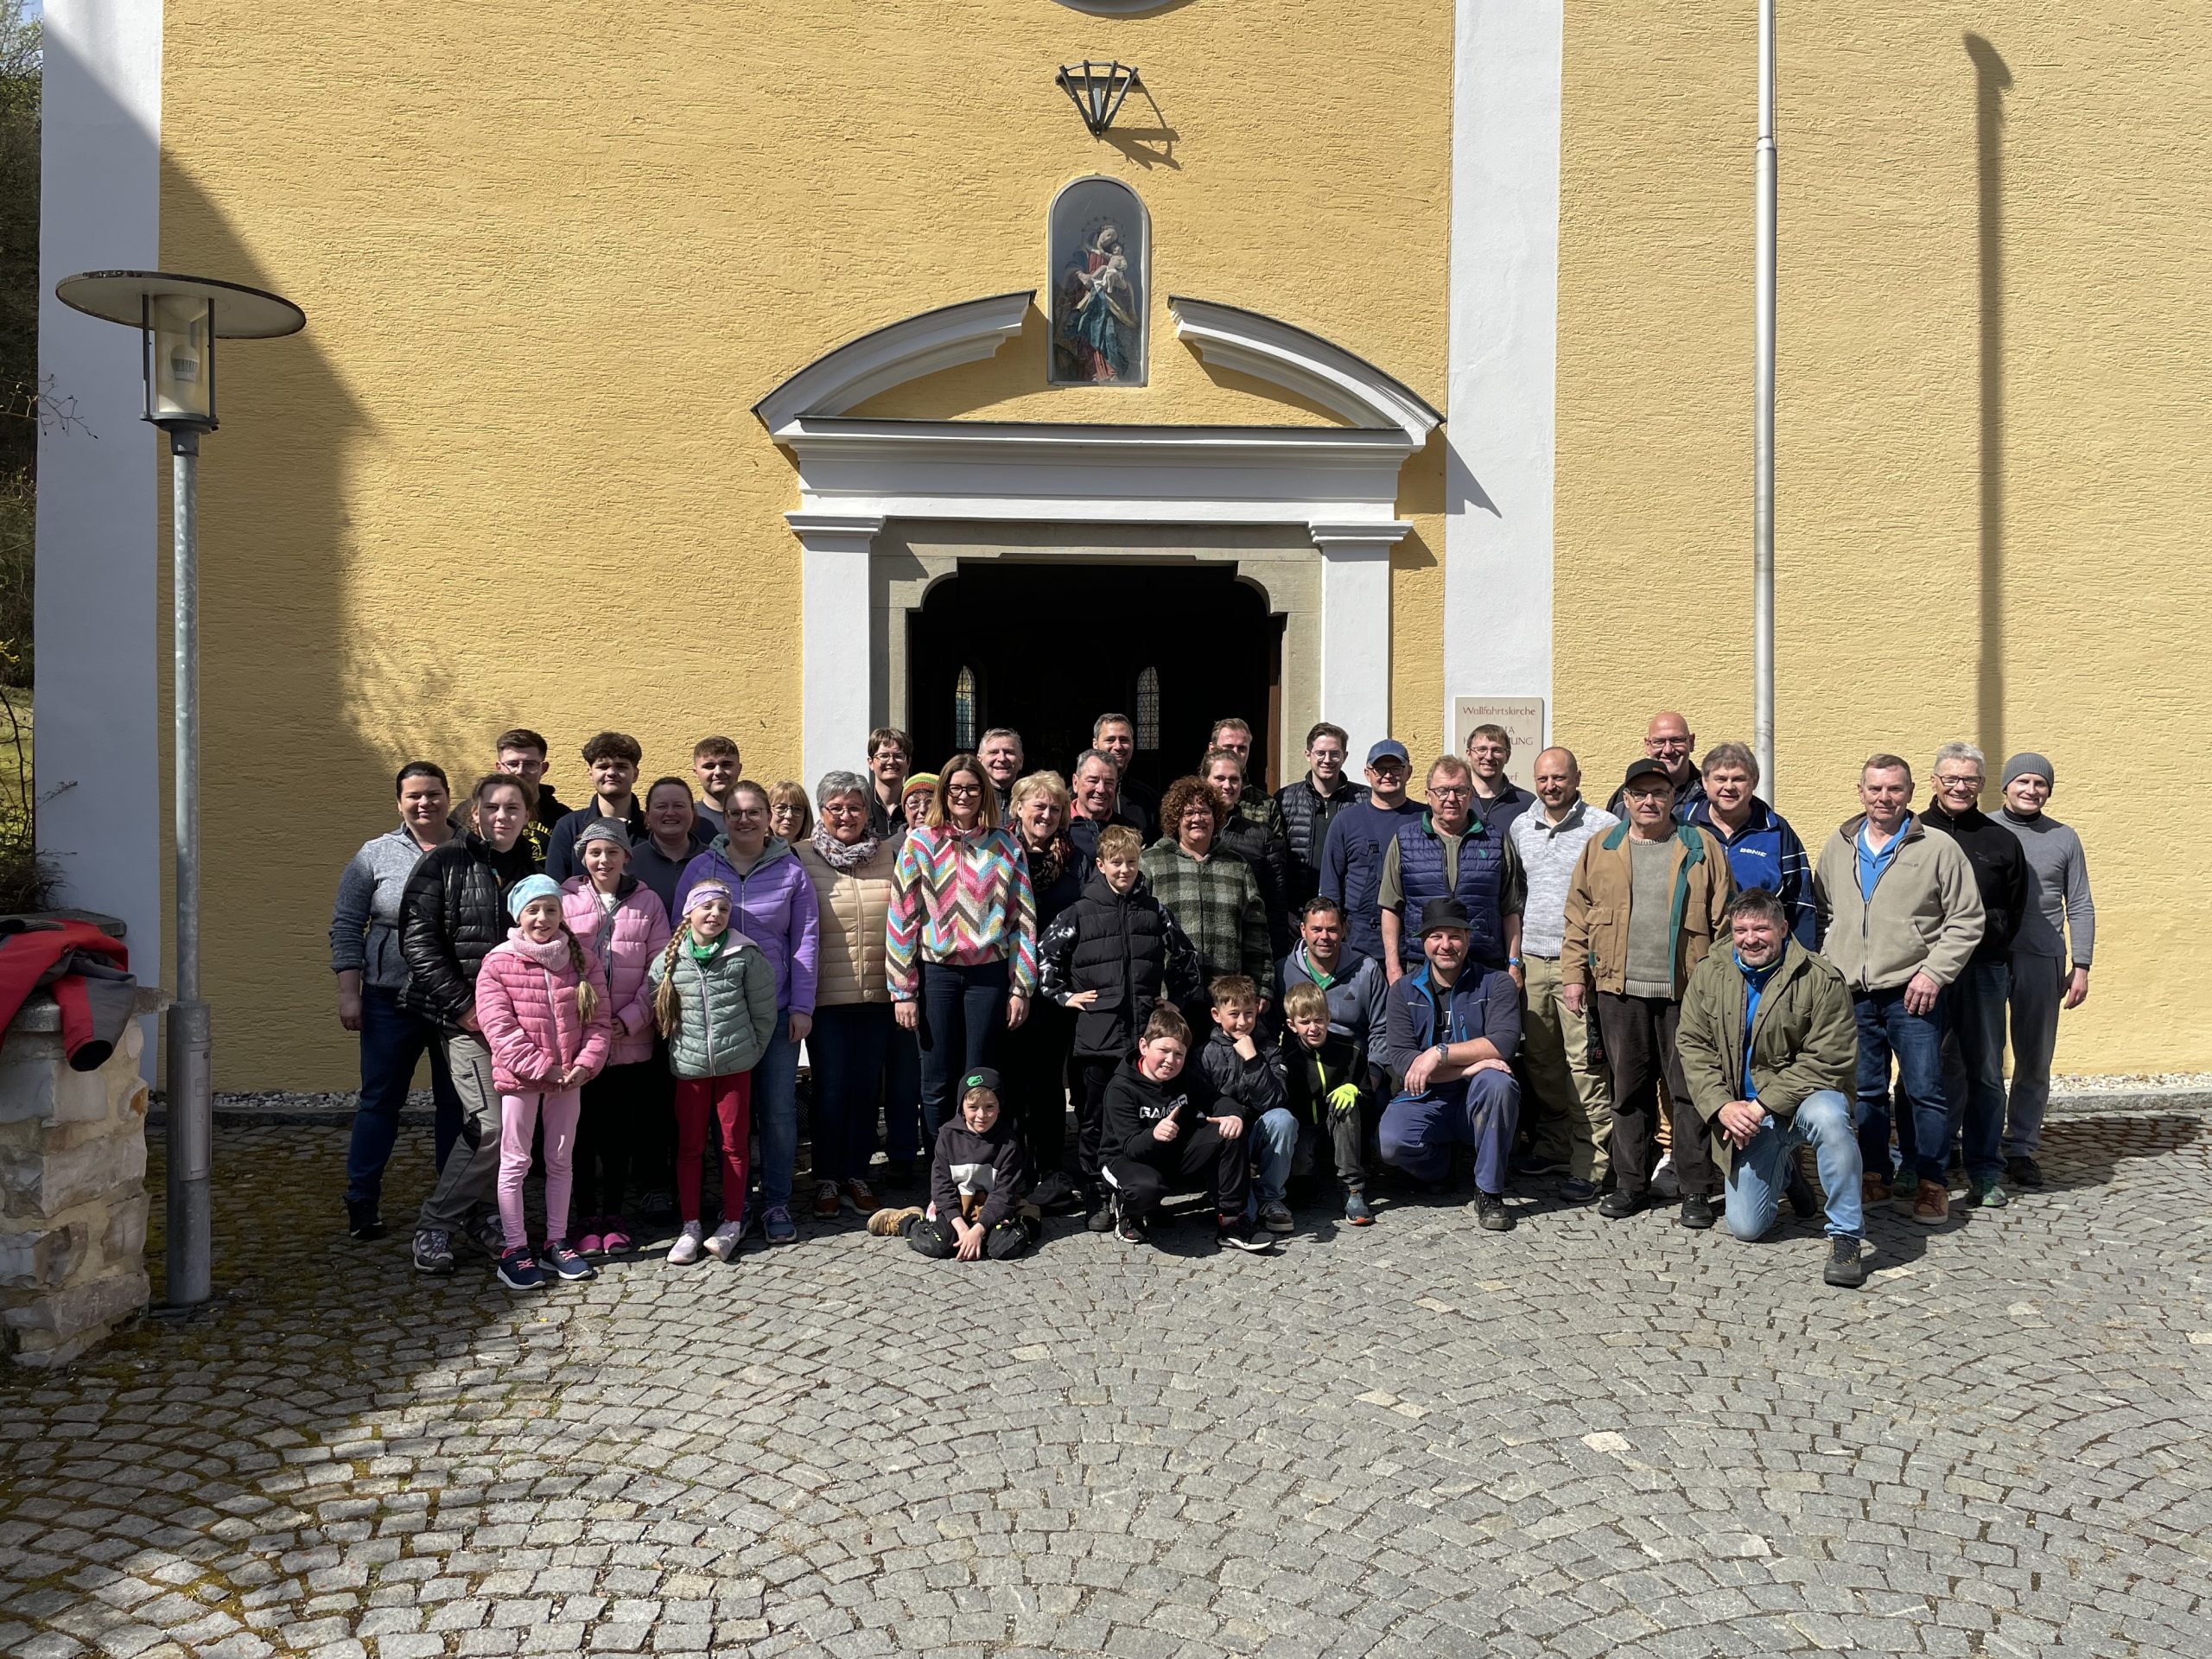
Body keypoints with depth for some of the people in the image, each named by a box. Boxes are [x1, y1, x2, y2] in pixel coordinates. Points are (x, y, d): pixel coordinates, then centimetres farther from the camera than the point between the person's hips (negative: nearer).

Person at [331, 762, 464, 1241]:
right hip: (391, 1000, -1)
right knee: (380, 1099, 7)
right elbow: (346, 927, 2)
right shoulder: (376, 855, 2)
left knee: (457, 1102, 9)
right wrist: (349, 992, -5)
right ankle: (362, 1200, 18)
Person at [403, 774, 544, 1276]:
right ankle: (434, 1225, 5)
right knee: (492, 1123, -11)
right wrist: (464, 1005, -13)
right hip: (464, 1014, -5)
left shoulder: (531, 869, 11)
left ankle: (470, 1212, 24)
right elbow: (418, 941, -8)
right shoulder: (444, 863, -3)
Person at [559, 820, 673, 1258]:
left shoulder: (648, 902, 4)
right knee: (583, 1130, 6)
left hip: (630, 1039, 1)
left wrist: (629, 1020, -8)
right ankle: (589, 1219, 19)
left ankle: (614, 1216, 22)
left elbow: (659, 971, 1)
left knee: (620, 1131, 8)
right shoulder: (565, 901, 1)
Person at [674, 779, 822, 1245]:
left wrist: (802, 1006, -2)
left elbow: (805, 940, 3)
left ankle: (776, 1203, 14)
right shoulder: (701, 869, 3)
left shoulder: (790, 871, 3)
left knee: (779, 1109, 1)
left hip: (777, 1011, 0)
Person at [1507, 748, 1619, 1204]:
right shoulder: (1520, 827, 13)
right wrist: (1513, 956, 16)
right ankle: (1553, 1146, 23)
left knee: (1585, 1063, -6)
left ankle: (1590, 1163, 0)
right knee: (1539, 1059, 10)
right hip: (1532, 960, 5)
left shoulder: (1604, 827, -2)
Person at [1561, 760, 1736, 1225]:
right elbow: (1577, 917, 9)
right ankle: (1631, 1184, 20)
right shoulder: (1600, 849, 9)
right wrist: (1573, 973, 3)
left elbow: (1724, 920, 1)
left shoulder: (1702, 848, 4)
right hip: (1619, 993, 2)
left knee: (1691, 1090, 2)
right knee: (1628, 1090, 9)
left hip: (1685, 993, -2)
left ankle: (1696, 1190, 12)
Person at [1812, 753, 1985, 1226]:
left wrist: (1934, 973, -10)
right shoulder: (1838, 848, 11)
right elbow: (1822, 914, 19)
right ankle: (1874, 1175, 23)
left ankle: (1930, 1182, 12)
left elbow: (1966, 920, -1)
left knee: (1924, 1090, -1)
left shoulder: (1939, 849, -1)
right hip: (1851, 993, 4)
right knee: (1864, 1091, 11)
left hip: (1911, 994, -3)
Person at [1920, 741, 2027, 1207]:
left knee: (1986, 1074, 6)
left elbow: (2015, 910, 15)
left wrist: (1986, 929, 1)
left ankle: (1985, 1172, 16)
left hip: (1984, 970, 2)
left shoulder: (2001, 841, 10)